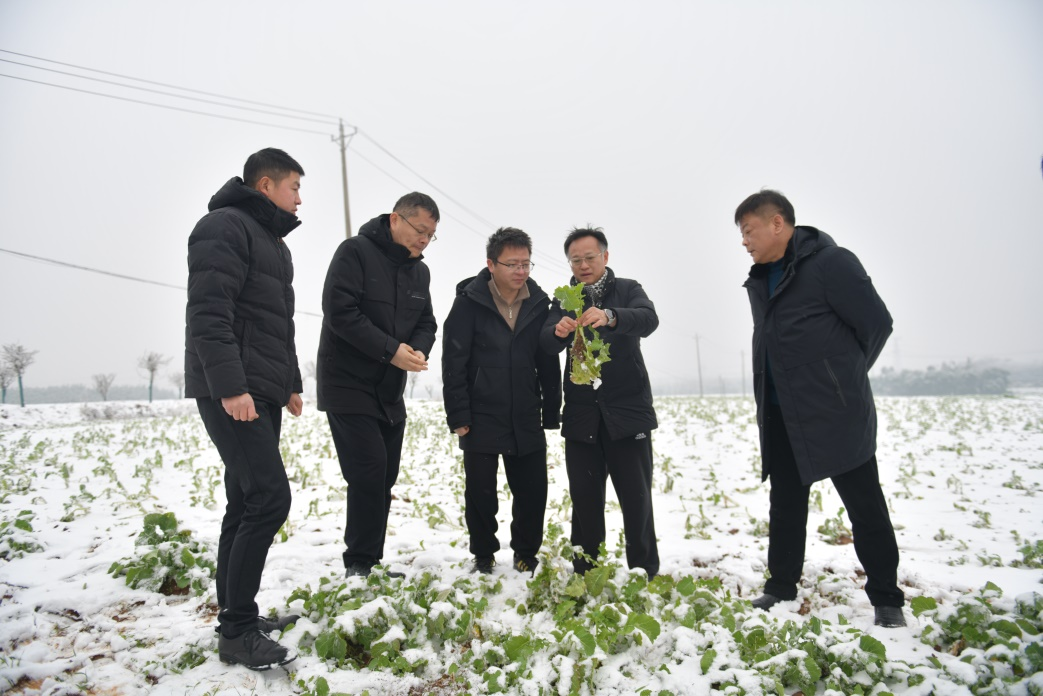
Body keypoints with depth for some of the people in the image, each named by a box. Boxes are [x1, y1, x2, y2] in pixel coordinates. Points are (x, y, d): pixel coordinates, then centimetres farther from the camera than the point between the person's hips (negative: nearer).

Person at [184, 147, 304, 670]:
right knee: (269, 498, -14)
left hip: (261, 393, 10)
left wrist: (291, 383, 26)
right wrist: (229, 387, -25)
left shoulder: (272, 242, 23)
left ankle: (237, 617, 20)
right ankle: (236, 632, -6)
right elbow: (208, 312, -19)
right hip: (232, 393, -10)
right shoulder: (225, 226, -8)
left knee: (246, 504, 11)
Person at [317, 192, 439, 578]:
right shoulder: (355, 252, -10)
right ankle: (358, 564, 2)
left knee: (384, 479, 9)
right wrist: (390, 350, -22)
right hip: (348, 385, -7)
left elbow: (426, 324, 12)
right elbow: (339, 310, -20)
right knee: (369, 473, -12)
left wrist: (418, 351, -12)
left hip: (390, 391, 8)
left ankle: (369, 566, 20)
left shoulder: (420, 271, 12)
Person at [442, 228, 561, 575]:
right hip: (481, 421, -3)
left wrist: (551, 414, 7)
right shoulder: (469, 302, -8)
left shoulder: (539, 303, 4)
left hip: (526, 422, 3)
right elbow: (453, 363, -8)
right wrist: (458, 416, -11)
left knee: (533, 493, 7)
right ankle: (484, 558, 27)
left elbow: (548, 364, 8)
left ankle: (526, 556, 28)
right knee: (481, 494, 7)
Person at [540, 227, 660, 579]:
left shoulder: (628, 290, 5)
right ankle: (585, 577, 17)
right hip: (581, 414, 2)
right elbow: (546, 342, -6)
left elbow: (648, 319, -17)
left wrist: (609, 316, -37)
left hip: (627, 411, -2)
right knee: (585, 499, 6)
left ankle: (645, 576, 13)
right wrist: (559, 331, -30)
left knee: (636, 498, 0)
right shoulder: (564, 301, 11)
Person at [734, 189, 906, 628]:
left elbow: (876, 323, -12)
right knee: (785, 505, 14)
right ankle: (781, 590, 26)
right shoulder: (760, 279, 13)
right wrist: (768, 396, 12)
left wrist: (845, 375, 0)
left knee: (865, 506, 3)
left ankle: (886, 601, 16)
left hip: (836, 412, -8)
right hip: (781, 416, 8)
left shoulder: (831, 262, -12)